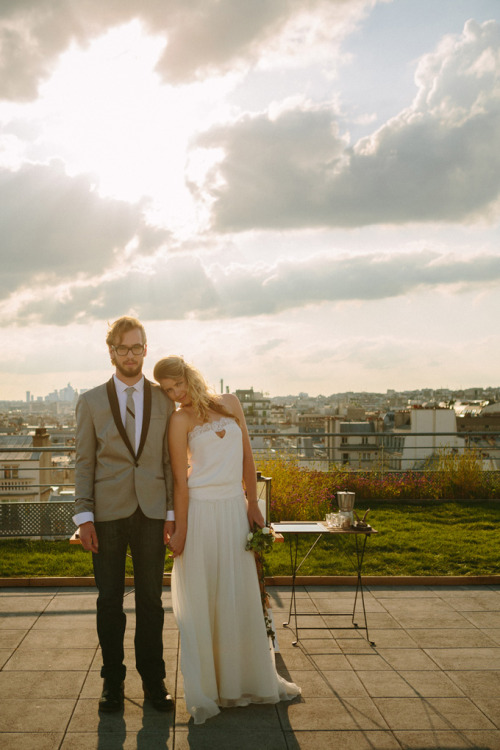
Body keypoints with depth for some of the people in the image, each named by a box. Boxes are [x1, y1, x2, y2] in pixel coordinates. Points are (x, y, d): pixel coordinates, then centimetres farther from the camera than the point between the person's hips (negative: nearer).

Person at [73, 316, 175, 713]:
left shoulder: (164, 399, 6)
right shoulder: (91, 401, 4)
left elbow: (170, 459, 6)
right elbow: (84, 462, 3)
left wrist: (172, 512, 0)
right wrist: (84, 516, -4)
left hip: (151, 512, 1)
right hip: (107, 513, 0)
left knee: (151, 599, 8)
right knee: (109, 600, 7)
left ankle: (154, 679, 21)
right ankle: (113, 679, 21)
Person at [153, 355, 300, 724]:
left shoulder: (230, 403, 8)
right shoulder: (180, 420, -4)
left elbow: (247, 457, 11)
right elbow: (180, 481, -6)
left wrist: (253, 505, 10)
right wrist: (180, 531, -8)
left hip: (235, 508, 4)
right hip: (200, 511, -4)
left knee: (242, 596, 12)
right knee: (201, 598, 3)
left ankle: (249, 678, 28)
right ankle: (205, 688, 16)